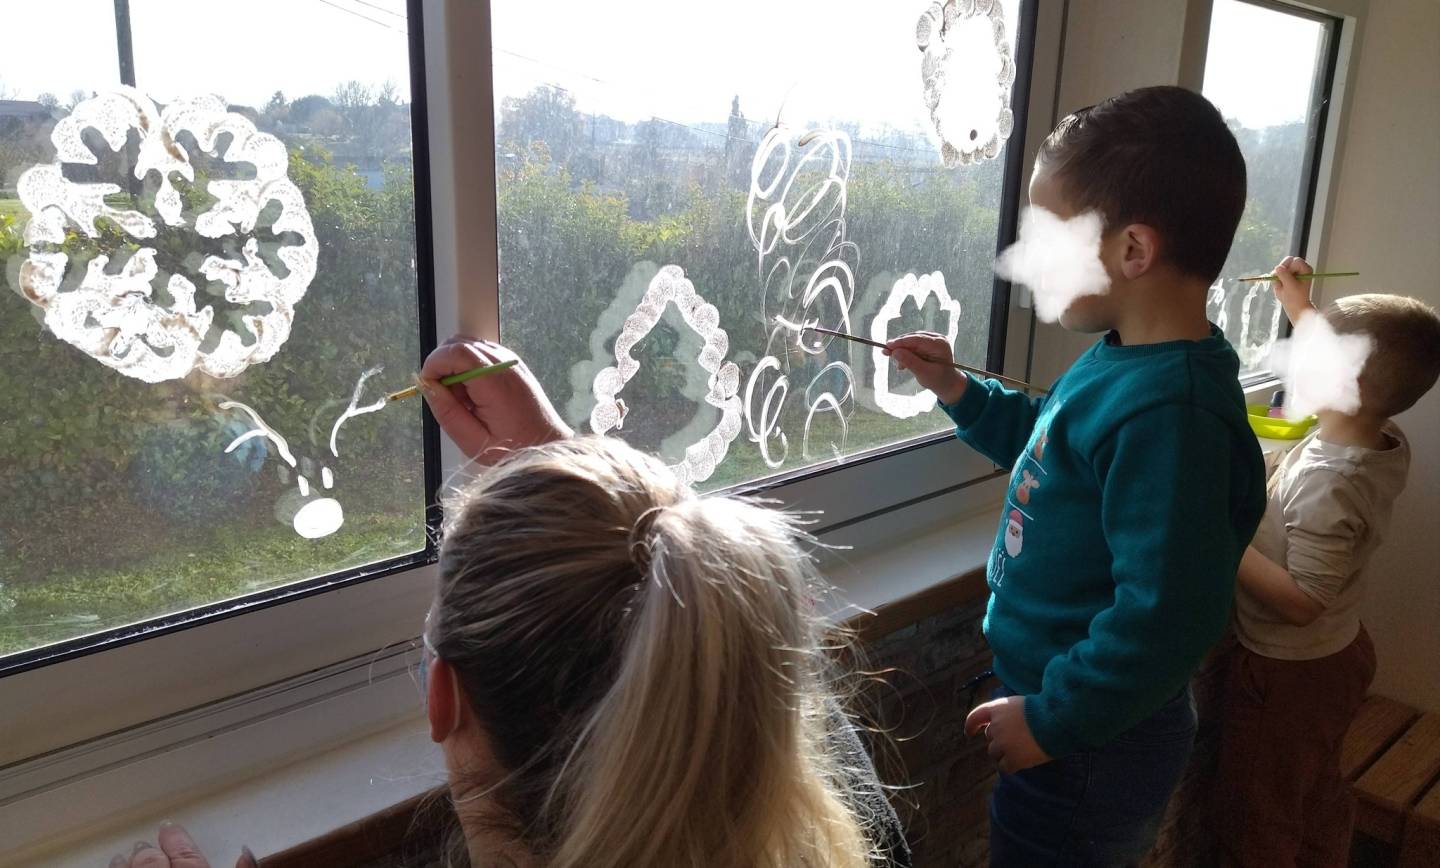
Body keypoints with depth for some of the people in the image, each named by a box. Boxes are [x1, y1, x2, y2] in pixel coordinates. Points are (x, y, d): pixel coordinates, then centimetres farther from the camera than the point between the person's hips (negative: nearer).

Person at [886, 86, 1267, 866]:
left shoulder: (1168, 412, -32)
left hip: (1087, 748, -9)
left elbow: (1167, 618, -33)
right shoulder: (1124, 364, -1)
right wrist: (958, 393, 6)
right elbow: (1051, 448, 18)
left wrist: (1051, 720, -22)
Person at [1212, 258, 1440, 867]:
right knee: (1319, 801, 29)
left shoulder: (1326, 487, -36)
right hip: (1338, 656, 8)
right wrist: (1296, 302, 15)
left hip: (1287, 676, -8)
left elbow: (1302, 602, -32)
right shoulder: (1386, 443, -10)